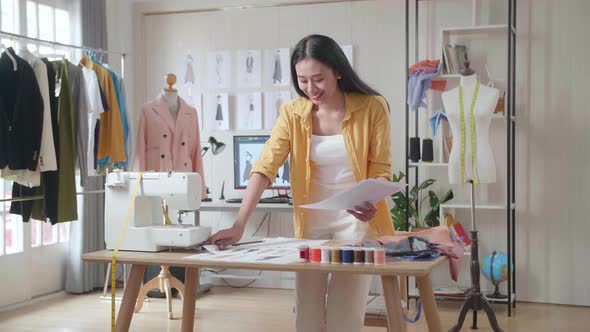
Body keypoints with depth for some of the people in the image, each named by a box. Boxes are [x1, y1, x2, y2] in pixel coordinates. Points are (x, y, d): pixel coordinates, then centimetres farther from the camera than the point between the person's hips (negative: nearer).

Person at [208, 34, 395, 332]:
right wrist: (239, 225, -23)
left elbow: (380, 168, -5)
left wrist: (372, 201, -28)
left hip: (356, 220, -2)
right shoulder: (292, 112, -5)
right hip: (311, 222, 3)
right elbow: (265, 167, -13)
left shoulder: (372, 108, -11)